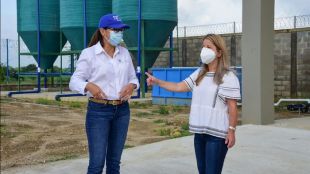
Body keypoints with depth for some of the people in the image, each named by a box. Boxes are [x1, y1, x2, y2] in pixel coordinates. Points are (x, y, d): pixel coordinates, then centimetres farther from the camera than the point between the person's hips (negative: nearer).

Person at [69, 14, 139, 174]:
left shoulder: (124, 52, 8)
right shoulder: (89, 53, -6)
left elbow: (133, 78, 15)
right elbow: (74, 82, -6)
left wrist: (132, 85, -8)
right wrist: (89, 86, -27)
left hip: (122, 111, 5)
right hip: (98, 111, -5)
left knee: (114, 161, 11)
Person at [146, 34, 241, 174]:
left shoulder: (228, 77, -8)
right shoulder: (198, 74, 11)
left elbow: (232, 108, -10)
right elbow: (179, 87, 10)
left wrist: (231, 131, -13)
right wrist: (157, 81, 3)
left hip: (217, 134, -7)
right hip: (199, 132, 7)